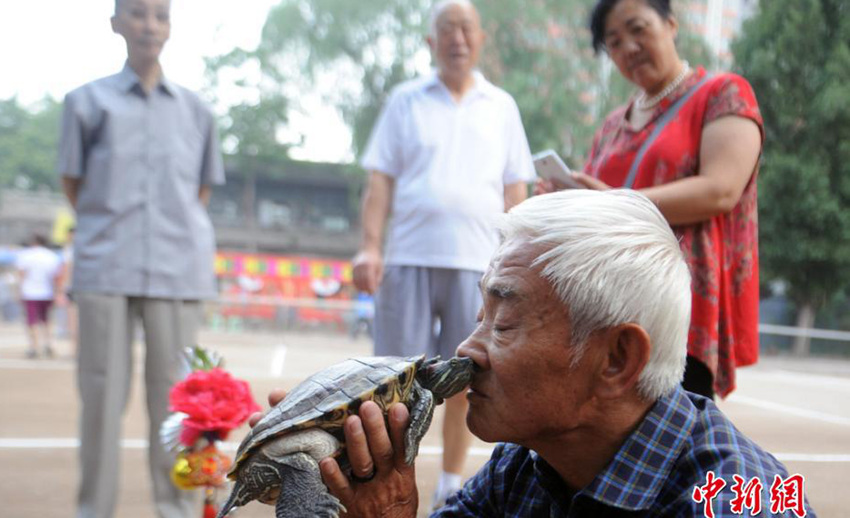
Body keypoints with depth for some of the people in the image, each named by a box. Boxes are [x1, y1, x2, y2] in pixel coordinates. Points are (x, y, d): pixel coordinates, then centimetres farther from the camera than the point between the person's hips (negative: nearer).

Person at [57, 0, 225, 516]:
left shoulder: (195, 109, 12)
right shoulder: (88, 101, 8)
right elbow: (73, 183, 11)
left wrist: (184, 238, 7)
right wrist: (107, 230, 5)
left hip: (177, 271, 1)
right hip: (105, 268, -1)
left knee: (173, 393, 2)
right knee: (102, 391, 1)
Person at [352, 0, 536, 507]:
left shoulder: (502, 106, 12)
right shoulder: (406, 100, 10)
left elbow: (515, 189, 10)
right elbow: (381, 179, 5)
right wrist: (369, 247, -6)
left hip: (477, 262, 1)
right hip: (409, 257, -1)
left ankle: (451, 485, 19)